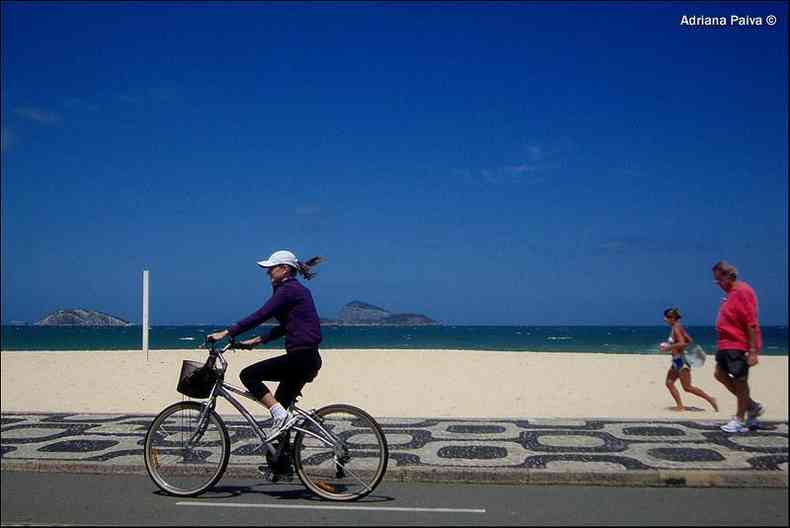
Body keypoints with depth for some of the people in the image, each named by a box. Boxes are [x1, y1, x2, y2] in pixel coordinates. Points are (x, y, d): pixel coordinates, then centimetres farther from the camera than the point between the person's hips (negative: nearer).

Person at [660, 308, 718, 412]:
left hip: (681, 360, -10)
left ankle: (710, 399, 1)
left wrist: (669, 348, -19)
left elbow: (682, 343, -27)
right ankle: (680, 405, 8)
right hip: (677, 361, 10)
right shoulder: (677, 327, 12)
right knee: (669, 382, 9)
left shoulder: (676, 328, -15)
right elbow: (690, 341, 17)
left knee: (687, 387, -4)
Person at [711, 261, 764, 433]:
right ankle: (753, 406, 21)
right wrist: (723, 343, 20)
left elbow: (751, 324, -21)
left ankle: (740, 420, 11)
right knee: (720, 374, 12)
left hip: (739, 346, -10)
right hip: (727, 344, 10)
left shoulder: (743, 292, -17)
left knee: (740, 381, -1)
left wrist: (753, 351, -23)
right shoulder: (731, 293, 12)